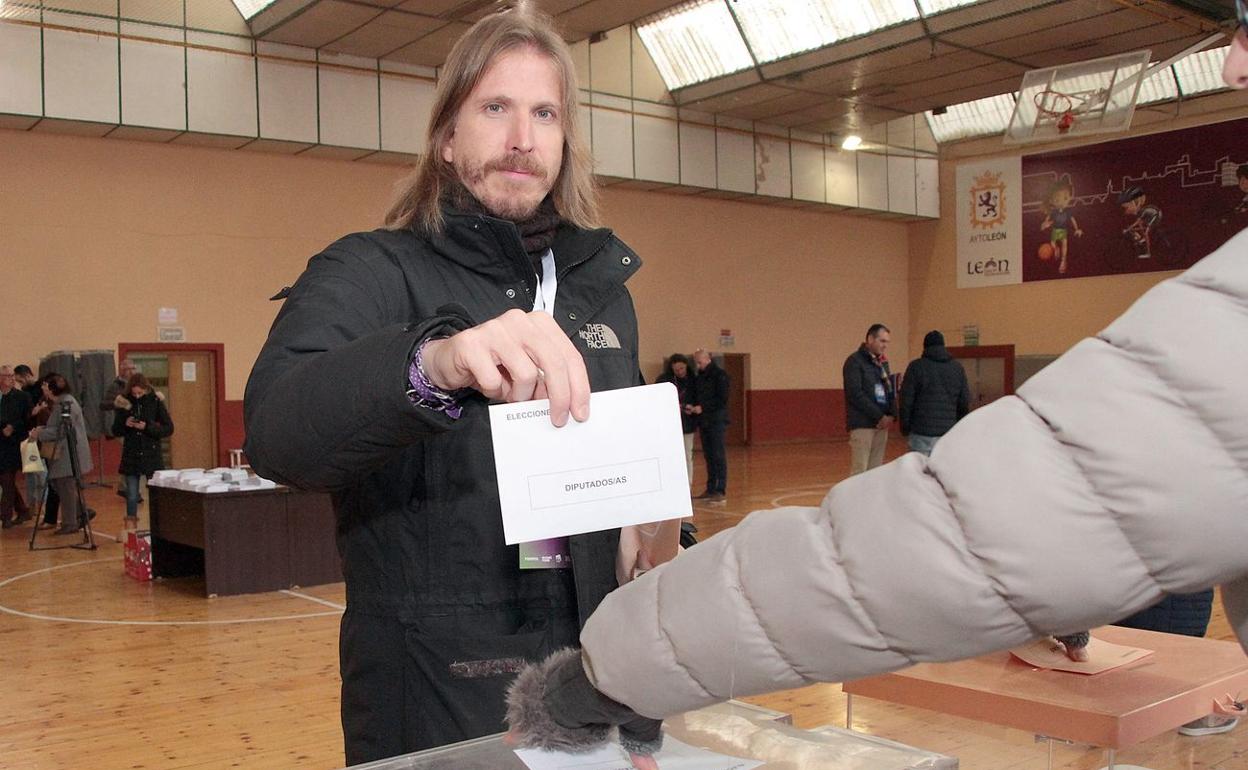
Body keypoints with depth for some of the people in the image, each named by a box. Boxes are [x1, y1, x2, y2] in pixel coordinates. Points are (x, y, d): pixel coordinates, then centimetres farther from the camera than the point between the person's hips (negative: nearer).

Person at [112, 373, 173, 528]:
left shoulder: (155, 402, -4)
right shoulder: (123, 403, 1)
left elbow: (169, 428, -4)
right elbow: (115, 431, 8)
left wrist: (147, 427, -17)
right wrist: (125, 424, -12)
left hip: (152, 454, -1)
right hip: (131, 456, 1)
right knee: (132, 495, 3)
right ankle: (131, 527, 11)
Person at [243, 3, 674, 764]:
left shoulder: (603, 288, 8)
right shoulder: (369, 272, -9)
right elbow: (277, 426, -28)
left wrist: (650, 534, -2)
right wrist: (430, 363, -46)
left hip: (596, 681, 6)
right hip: (435, 700, -5)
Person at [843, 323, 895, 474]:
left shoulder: (882, 362, 17)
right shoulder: (854, 361, -5)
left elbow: (890, 390, 19)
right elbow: (855, 394, -14)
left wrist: (892, 414, 0)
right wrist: (879, 416, -14)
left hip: (882, 424, 7)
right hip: (862, 424, -7)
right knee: (859, 471, -9)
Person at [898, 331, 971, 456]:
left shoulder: (916, 367, -2)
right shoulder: (957, 368, 8)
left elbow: (906, 401, -5)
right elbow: (965, 402, 8)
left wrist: (905, 428, 4)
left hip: (922, 432, -3)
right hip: (948, 432, 3)